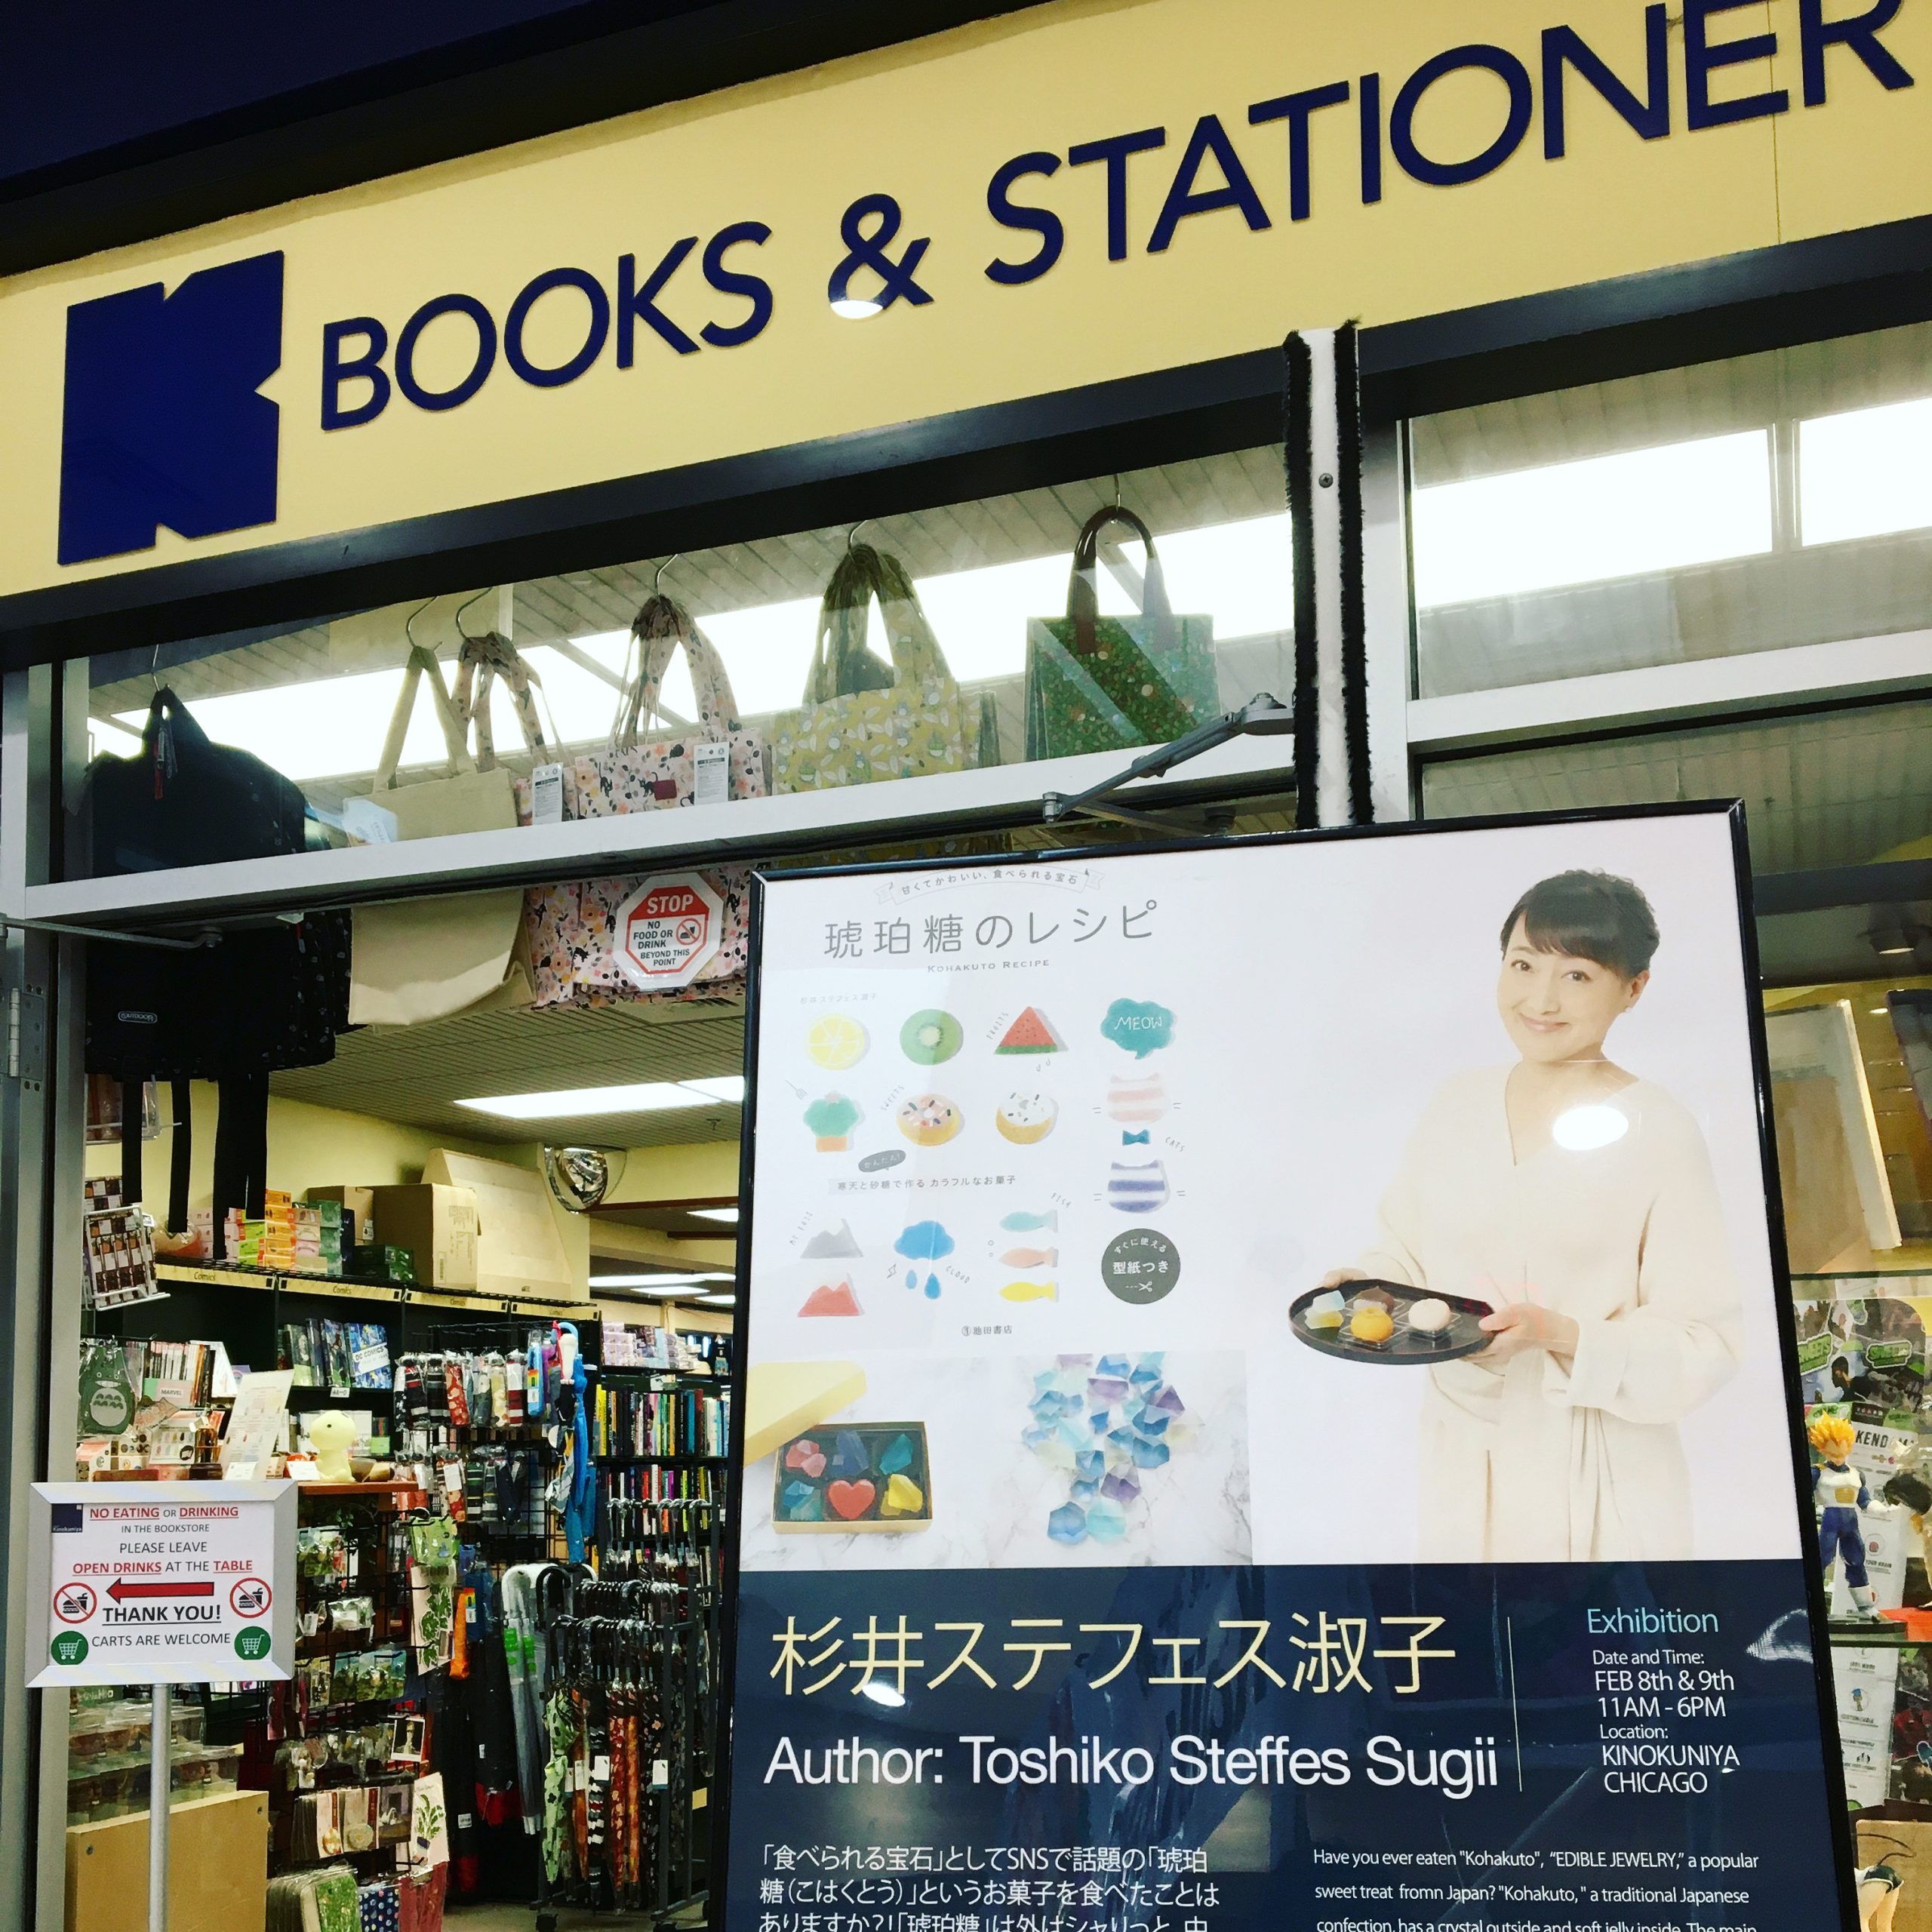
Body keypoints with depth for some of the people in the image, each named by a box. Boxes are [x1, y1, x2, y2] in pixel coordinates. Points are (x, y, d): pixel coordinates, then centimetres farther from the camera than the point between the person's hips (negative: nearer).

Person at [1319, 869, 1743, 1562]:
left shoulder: (1657, 1133, -11)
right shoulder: (1457, 1104, 3)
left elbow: (1703, 1343, -13)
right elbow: (1406, 1248, 13)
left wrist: (1560, 1337, -26)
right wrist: (1364, 1286, -8)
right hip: (1461, 1459, 4)